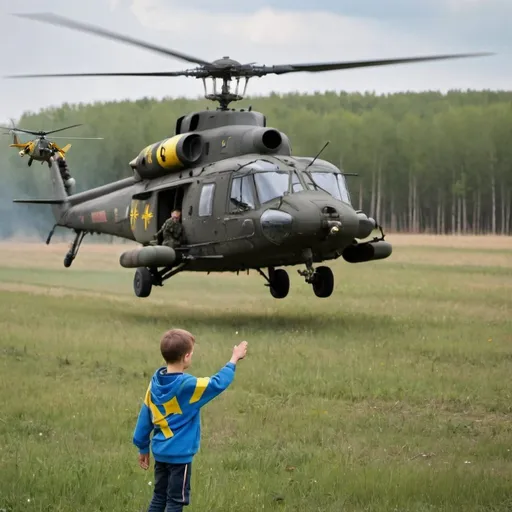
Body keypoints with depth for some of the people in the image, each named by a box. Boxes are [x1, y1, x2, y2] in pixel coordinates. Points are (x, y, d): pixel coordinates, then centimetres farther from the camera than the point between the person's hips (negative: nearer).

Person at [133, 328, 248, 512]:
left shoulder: (155, 382, 0)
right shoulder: (187, 385, -20)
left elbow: (145, 416, 6)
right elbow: (218, 384, -10)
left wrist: (143, 447, 16)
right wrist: (234, 359, 3)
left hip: (160, 452, 7)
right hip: (179, 454, -7)